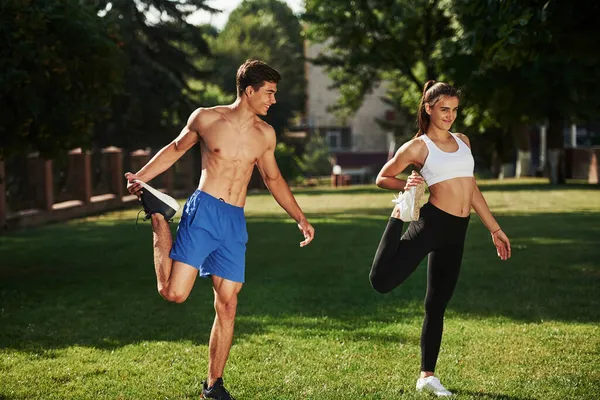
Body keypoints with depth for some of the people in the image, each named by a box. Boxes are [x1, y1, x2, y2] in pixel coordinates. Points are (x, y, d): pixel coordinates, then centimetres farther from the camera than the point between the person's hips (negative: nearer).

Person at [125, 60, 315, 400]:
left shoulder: (265, 134, 10)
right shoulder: (206, 118, -1)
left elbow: (273, 179, 23)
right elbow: (176, 148, 14)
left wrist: (300, 218, 23)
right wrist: (141, 177, 3)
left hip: (235, 222, 4)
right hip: (203, 212, -4)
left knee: (227, 305, 3)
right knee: (174, 293, -14)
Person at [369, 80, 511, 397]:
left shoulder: (462, 141, 16)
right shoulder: (416, 147, -2)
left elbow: (471, 189, 20)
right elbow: (382, 178, 6)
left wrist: (495, 229, 19)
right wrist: (407, 186, -14)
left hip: (456, 232, 5)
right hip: (431, 222, -5)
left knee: (437, 306, 11)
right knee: (382, 281, -21)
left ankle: (427, 376, 19)